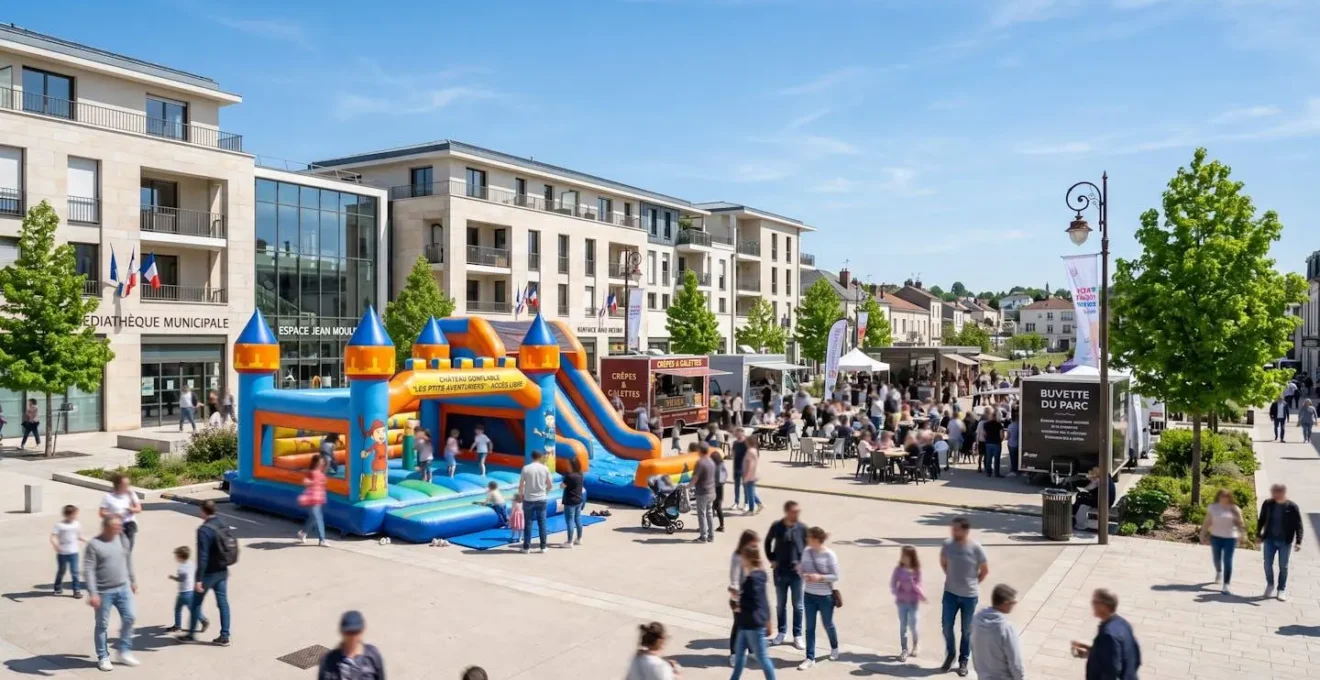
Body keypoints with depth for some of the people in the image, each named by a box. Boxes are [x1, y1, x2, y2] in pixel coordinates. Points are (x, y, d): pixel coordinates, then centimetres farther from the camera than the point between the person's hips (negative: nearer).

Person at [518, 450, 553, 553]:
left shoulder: (526, 468, -7)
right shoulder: (545, 468, -2)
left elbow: (521, 485, -5)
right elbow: (549, 484, 4)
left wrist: (521, 495, 11)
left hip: (528, 499, -1)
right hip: (541, 499, 1)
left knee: (528, 523, 6)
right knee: (542, 523, 8)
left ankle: (526, 547, 9)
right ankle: (543, 547, 11)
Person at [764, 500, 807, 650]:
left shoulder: (802, 528, -12)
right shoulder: (776, 526, -11)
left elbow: (808, 546, 1)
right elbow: (768, 542, 7)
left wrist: (802, 563, -7)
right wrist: (771, 559, 1)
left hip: (796, 572, 0)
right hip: (780, 572, 1)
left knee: (798, 605, 9)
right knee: (780, 604, 14)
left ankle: (797, 635, 22)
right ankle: (780, 632, 30)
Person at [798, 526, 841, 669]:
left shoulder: (829, 555, -16)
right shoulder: (806, 552, -4)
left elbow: (835, 576, -12)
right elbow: (802, 570, 5)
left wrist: (820, 577, -25)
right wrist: (804, 575, -17)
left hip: (826, 596, -3)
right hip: (809, 595, 3)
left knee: (828, 625, 16)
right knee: (810, 627, 6)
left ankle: (834, 648, 44)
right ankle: (810, 658, 15)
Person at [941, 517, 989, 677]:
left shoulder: (975, 548, -18)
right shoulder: (947, 545, -10)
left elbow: (985, 570, -3)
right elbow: (943, 562, 11)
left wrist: (973, 584, 3)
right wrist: (952, 578, 9)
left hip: (969, 595, -2)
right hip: (950, 593, 2)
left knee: (967, 630, 11)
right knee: (946, 625, 7)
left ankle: (963, 661, 27)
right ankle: (949, 655, 29)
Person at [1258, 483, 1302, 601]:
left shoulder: (1292, 507, -11)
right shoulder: (1267, 504, -3)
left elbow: (1298, 525, -7)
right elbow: (1261, 520, 8)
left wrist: (1298, 541, -13)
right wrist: (1258, 534, 8)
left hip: (1285, 541, -2)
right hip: (1269, 539, 2)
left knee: (1283, 567, 8)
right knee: (1268, 564, 5)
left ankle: (1282, 590, 19)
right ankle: (1270, 585, 26)